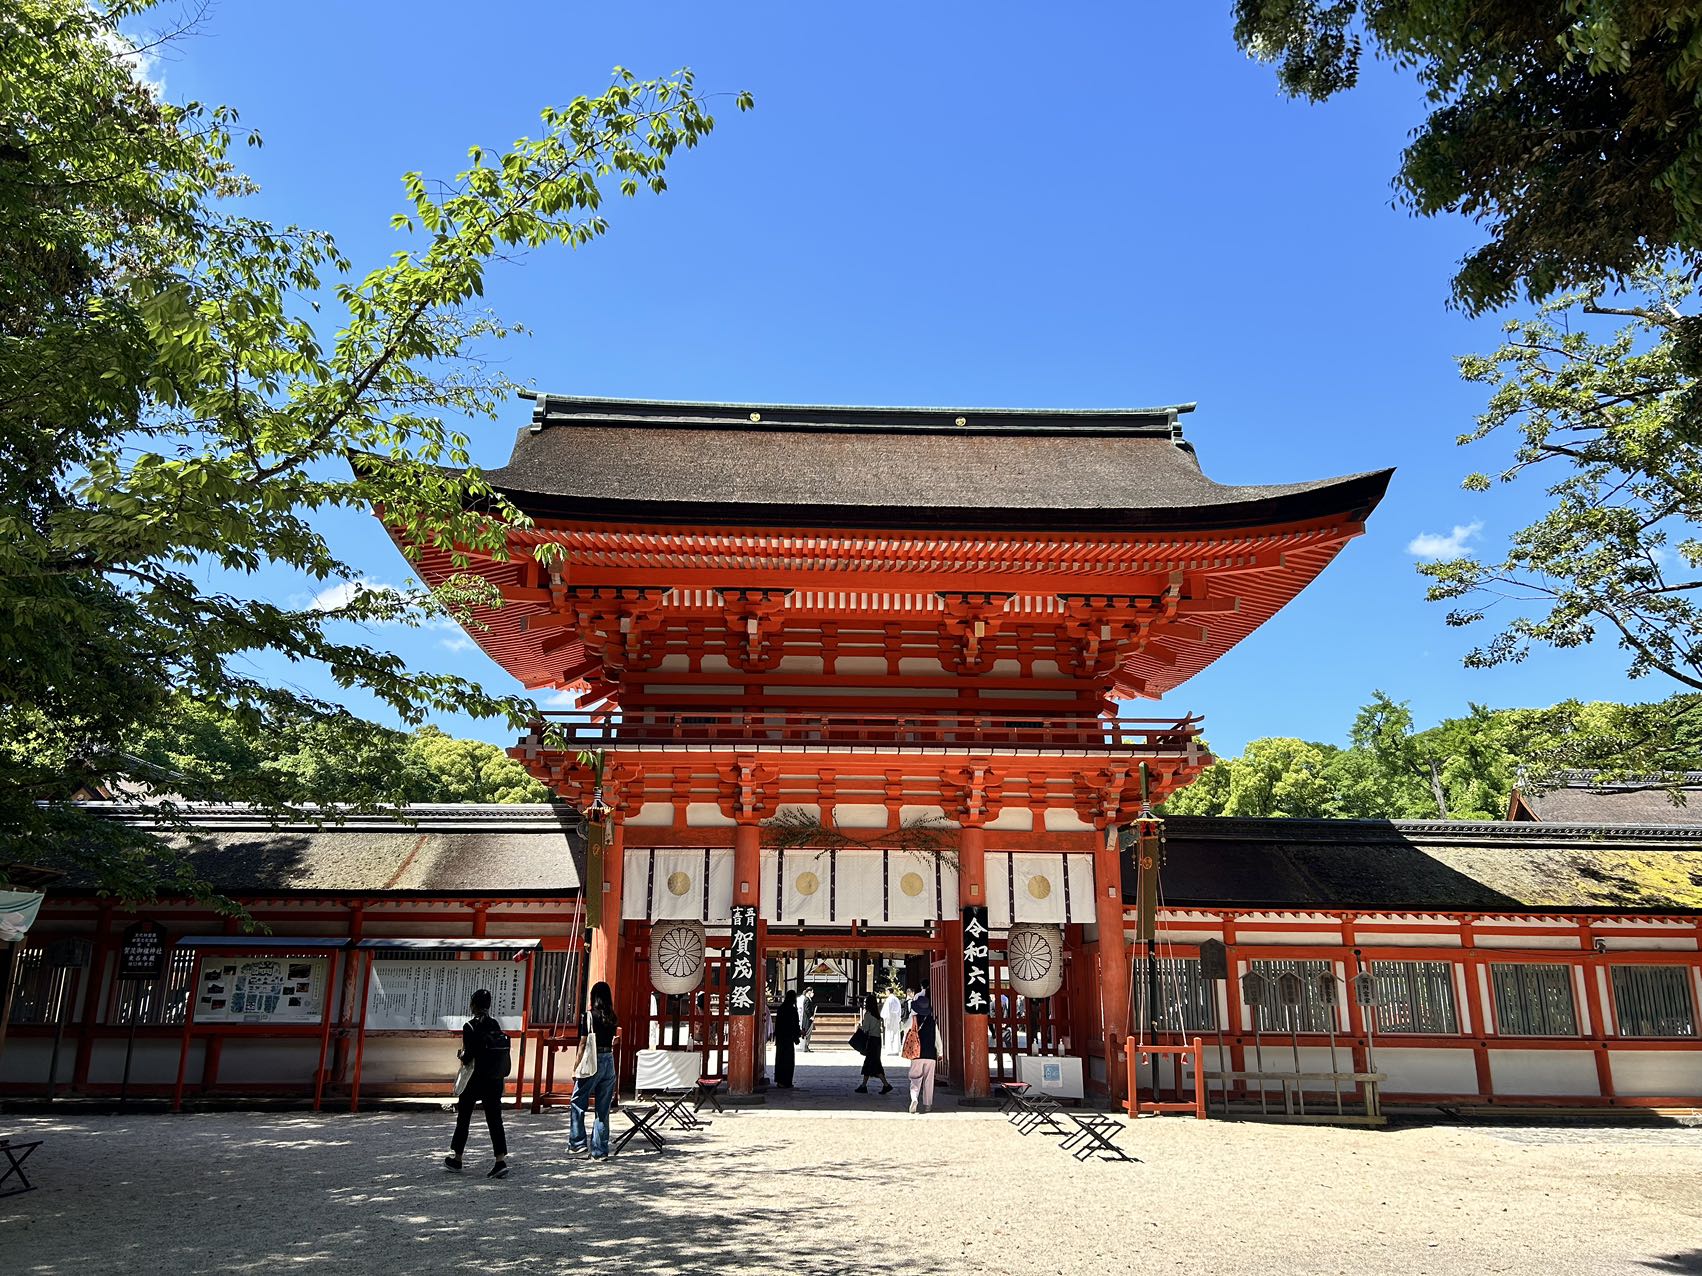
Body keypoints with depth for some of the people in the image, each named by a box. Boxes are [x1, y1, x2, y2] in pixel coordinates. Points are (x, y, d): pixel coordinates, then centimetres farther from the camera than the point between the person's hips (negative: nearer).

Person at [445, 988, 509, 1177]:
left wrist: (463, 1056, 9)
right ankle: (501, 1160, -9)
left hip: (478, 1078, -4)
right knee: (494, 1119, 4)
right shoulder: (495, 1024, 6)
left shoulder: (470, 1027, -10)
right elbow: (502, 1047, 6)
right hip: (497, 1079, 4)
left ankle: (456, 1158, 27)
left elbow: (468, 1056, -14)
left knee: (463, 1116, 15)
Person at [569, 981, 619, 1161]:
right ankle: (600, 1151, 10)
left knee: (577, 1103, 11)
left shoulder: (590, 1015, -8)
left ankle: (577, 1142, 9)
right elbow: (613, 1042, 9)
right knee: (603, 1109, 8)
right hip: (610, 1062, 5)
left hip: (593, 1062, -5)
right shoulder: (613, 1018, 7)